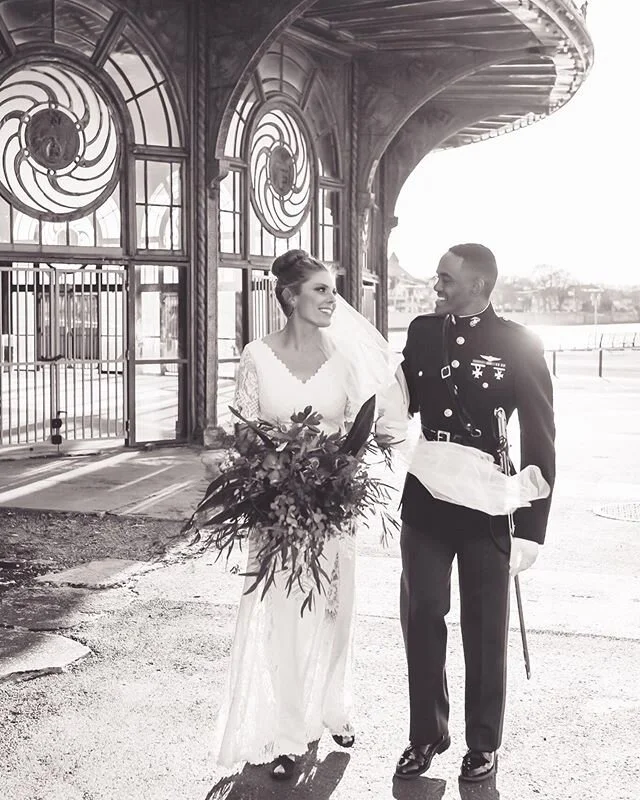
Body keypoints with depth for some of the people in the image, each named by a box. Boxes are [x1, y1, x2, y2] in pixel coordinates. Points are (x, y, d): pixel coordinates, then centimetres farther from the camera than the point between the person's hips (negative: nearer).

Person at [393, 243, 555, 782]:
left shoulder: (519, 344, -9)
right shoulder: (423, 332, 3)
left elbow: (540, 440, -9)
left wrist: (531, 527, -11)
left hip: (487, 509, -3)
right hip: (425, 502, 4)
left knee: (485, 629, 10)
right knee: (421, 619, 11)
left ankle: (483, 743, 28)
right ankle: (427, 733, 29)